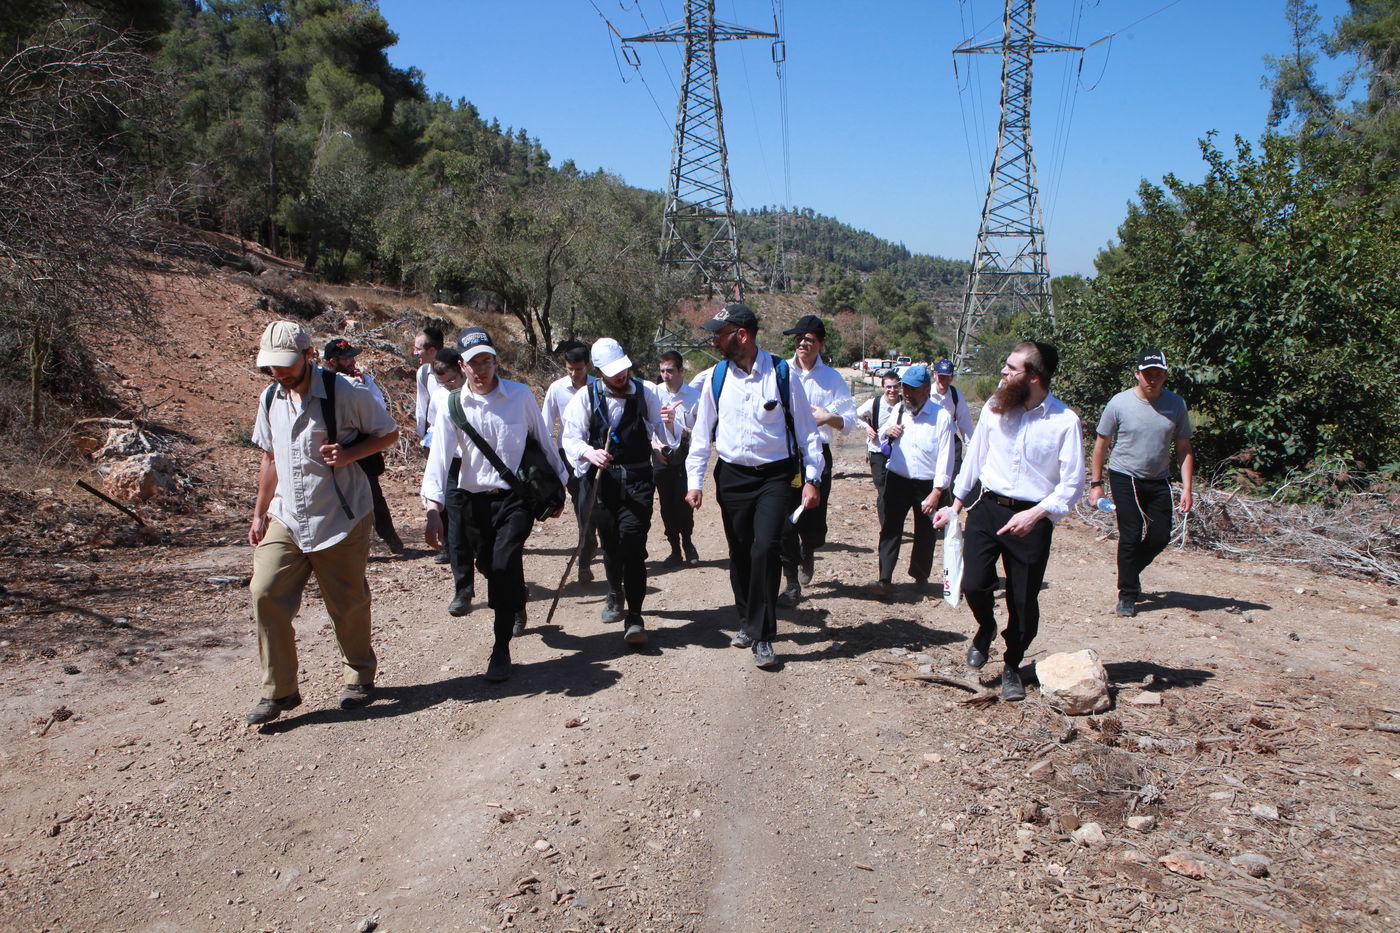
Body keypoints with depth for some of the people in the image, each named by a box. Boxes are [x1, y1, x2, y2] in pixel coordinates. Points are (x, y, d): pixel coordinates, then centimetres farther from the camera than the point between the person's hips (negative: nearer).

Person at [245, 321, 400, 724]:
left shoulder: (345, 392, -12)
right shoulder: (271, 398, 6)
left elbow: (388, 433, -2)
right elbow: (270, 458, 17)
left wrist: (349, 453, -20)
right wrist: (259, 513, 16)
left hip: (341, 520, -4)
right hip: (285, 519, 5)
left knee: (348, 604, 6)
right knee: (265, 593, -8)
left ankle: (359, 676, 30)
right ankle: (278, 690, 5)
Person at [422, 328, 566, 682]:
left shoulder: (520, 395, -3)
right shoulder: (452, 406, -2)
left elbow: (544, 442, 8)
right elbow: (439, 457, -11)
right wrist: (433, 509, -23)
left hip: (516, 498, -2)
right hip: (474, 501, 3)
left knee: (503, 565, -18)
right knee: (489, 567, 14)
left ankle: (501, 648, -3)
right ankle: (516, 606, 50)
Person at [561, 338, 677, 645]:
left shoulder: (645, 393, 4)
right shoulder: (586, 397, 1)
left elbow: (661, 431, 4)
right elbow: (571, 438, -4)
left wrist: (668, 425, -19)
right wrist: (589, 452, -25)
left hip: (637, 479, -1)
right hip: (601, 478, 1)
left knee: (633, 544, -13)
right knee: (609, 543, 12)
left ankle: (634, 618, -10)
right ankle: (615, 595, 40)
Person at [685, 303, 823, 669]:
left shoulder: (781, 374, -6)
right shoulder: (716, 378, 3)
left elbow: (806, 429, -1)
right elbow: (701, 432, 9)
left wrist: (811, 479, -4)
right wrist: (694, 480, 3)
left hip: (775, 476, -3)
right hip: (732, 477, 3)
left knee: (765, 548, -16)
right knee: (739, 553, 9)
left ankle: (762, 637, -5)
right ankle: (747, 622, 30)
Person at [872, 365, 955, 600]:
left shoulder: (941, 416, -10)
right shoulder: (899, 410, 7)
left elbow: (946, 457, -12)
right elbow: (881, 437, 22)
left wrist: (936, 492, -16)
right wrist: (887, 431, -3)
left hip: (928, 485, -3)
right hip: (897, 480, 3)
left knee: (925, 535, 10)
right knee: (890, 529, -7)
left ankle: (920, 578, 28)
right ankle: (884, 581, -8)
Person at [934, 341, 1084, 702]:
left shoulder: (1065, 422, -10)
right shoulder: (994, 408, 1)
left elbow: (1072, 484, -8)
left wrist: (1035, 514, -20)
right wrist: (955, 505, 15)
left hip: (1031, 518, -2)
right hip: (986, 507, 2)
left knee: (1024, 601, 5)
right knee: (974, 584, -9)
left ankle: (1012, 668, 30)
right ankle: (986, 628, 27)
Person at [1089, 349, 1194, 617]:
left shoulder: (1176, 404, -1)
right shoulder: (1119, 403, -9)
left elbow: (1184, 449, 4)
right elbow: (1101, 444, -1)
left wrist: (1186, 488, -3)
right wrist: (1096, 483, -3)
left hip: (1159, 481, 3)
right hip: (1125, 478, -3)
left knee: (1160, 536, 1)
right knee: (1131, 535, -6)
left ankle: (1130, 572, 29)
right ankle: (1127, 595, 8)